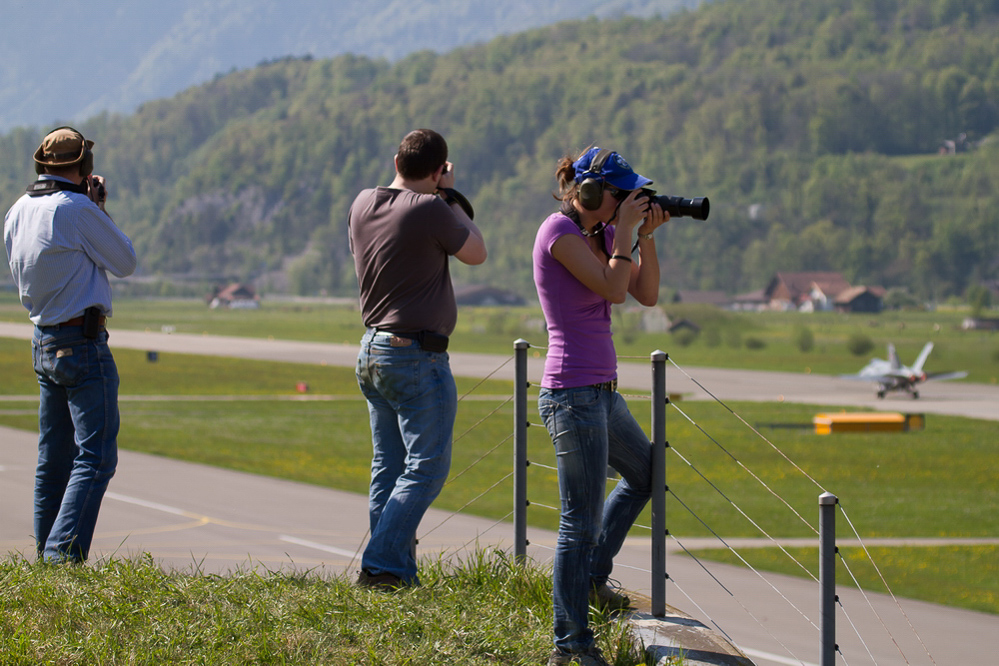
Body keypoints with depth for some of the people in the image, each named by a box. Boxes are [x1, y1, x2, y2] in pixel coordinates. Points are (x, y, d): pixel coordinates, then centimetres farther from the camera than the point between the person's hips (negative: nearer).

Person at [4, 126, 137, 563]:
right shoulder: (77, 210, -15)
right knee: (96, 457, -9)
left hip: (43, 344, 8)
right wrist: (98, 209, 5)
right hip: (82, 344, -8)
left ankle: (47, 557, 17)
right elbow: (125, 262, -5)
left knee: (53, 458, 14)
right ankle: (64, 554, -18)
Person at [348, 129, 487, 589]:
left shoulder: (362, 205, 5)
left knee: (389, 469, 10)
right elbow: (475, 253, -3)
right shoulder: (429, 210, -17)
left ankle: (395, 573, 10)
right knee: (427, 467, -3)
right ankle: (382, 565, -10)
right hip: (417, 356, -8)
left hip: (372, 352, 8)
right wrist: (449, 196, 3)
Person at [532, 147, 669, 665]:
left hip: (600, 390, 10)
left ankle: (592, 577, 38)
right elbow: (612, 290, -20)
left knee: (645, 473, 29)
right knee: (581, 521, -7)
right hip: (573, 393, -10)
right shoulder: (559, 230, -13)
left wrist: (646, 235, 0)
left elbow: (646, 294, 11)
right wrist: (626, 230, -11)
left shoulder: (600, 233, 13)